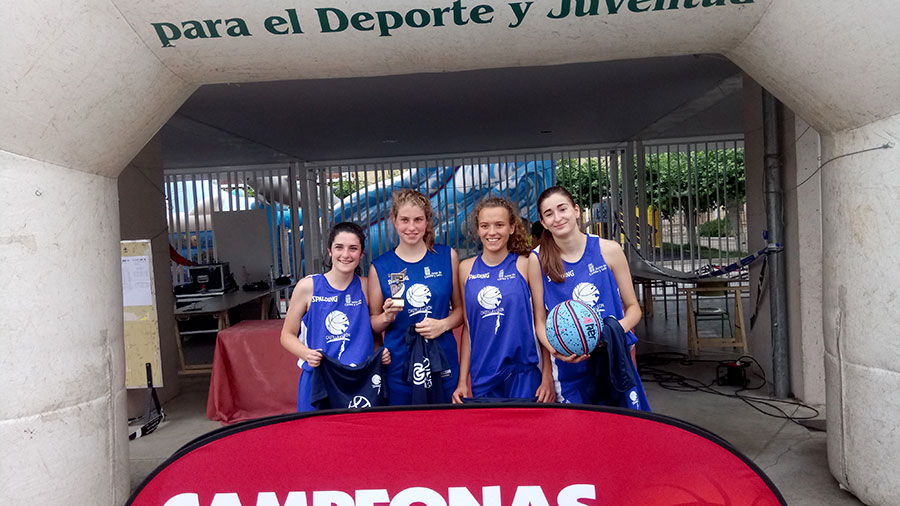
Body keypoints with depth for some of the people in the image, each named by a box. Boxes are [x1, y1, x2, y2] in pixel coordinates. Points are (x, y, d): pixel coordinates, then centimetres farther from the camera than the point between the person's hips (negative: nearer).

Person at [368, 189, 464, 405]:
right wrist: (387, 317, -13)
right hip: (398, 368, 0)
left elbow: (461, 308, 8)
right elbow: (373, 324, 7)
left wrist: (443, 324, -9)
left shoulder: (447, 257, 3)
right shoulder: (380, 267, 1)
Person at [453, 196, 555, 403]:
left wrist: (548, 378, -4)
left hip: (524, 374, -2)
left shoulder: (526, 266, -2)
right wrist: (462, 380, 8)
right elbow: (467, 328, 10)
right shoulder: (466, 269, 5)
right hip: (483, 378, 2)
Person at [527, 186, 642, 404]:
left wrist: (619, 328, -17)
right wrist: (554, 349, -18)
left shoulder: (609, 250, -2)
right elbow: (540, 320, 2)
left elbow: (633, 308, 5)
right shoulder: (538, 259, -2)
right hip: (569, 370, 0)